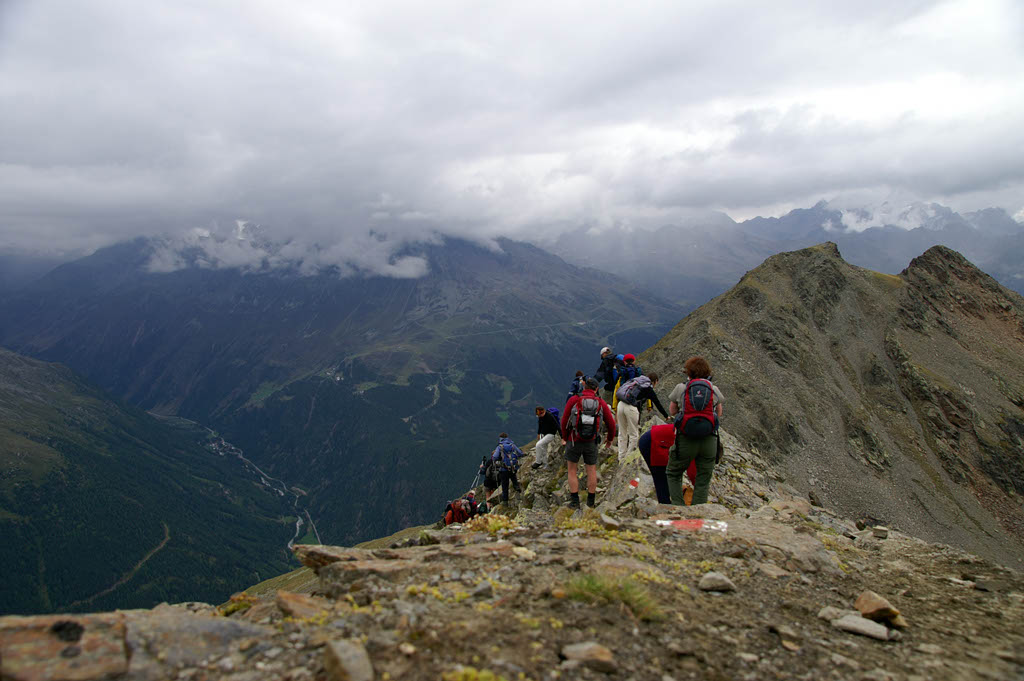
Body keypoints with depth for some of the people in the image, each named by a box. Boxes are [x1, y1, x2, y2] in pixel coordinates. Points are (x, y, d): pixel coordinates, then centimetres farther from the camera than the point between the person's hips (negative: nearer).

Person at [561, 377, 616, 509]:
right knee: (592, 471, 17)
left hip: (573, 441, -1)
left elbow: (564, 421, -7)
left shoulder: (573, 400, -8)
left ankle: (574, 501, 9)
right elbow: (611, 423, 2)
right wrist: (610, 438, 22)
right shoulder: (601, 403, -2)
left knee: (572, 470, 12)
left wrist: (565, 437, 11)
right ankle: (591, 500, 25)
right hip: (591, 443, 2)